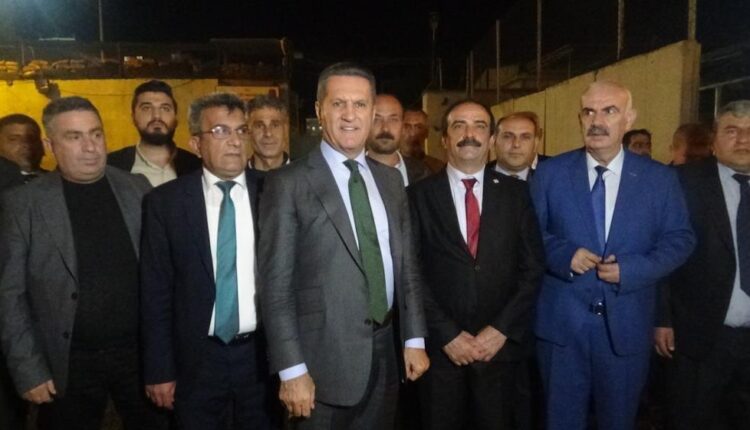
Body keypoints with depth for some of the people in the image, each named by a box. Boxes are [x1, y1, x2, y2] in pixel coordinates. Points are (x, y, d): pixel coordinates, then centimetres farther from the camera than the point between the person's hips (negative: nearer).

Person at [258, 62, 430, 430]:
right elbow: (276, 284, -11)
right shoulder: (288, 184, -9)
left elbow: (406, 265, 10)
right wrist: (291, 369, -13)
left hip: (384, 355, 5)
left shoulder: (390, 180, 8)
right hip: (324, 361, -5)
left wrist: (414, 339, 6)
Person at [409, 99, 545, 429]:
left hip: (501, 344, 1)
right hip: (440, 346, -1)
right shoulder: (419, 195, -2)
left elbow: (533, 266, 1)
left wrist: (501, 329, -8)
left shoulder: (515, 193, 3)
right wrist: (447, 334, -10)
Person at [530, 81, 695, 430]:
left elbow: (680, 239, 2)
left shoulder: (661, 178, 1)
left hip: (626, 323, 1)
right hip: (561, 321, 0)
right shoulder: (549, 172, -1)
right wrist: (565, 254, -18)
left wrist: (631, 269, -14)